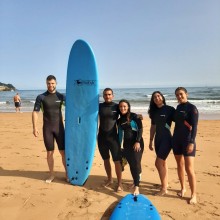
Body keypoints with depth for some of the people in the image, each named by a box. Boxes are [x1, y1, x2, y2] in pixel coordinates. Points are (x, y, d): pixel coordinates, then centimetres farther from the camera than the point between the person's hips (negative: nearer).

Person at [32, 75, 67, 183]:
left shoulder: (61, 96, 1)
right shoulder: (41, 97, -2)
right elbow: (35, 112, -3)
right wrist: (35, 127, -10)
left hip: (59, 127, 1)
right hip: (47, 128, 0)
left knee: (63, 151, 3)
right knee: (49, 152, 7)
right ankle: (51, 174, 22)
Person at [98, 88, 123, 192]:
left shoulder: (116, 106, -2)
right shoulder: (99, 106, 3)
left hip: (113, 137, -2)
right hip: (102, 137, 3)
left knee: (117, 160, -3)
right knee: (106, 159, 15)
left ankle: (119, 183, 9)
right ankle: (109, 179, 32)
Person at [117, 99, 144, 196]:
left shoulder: (134, 116, -6)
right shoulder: (120, 120, 9)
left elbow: (140, 129, -12)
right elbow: (120, 133, 15)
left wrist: (138, 142, -20)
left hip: (136, 143, -5)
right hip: (126, 144, 5)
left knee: (136, 163, -8)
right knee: (131, 164, 10)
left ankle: (136, 187, -5)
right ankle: (135, 181, 29)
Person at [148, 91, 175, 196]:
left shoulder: (170, 109, -7)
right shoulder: (154, 111, 10)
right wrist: (151, 141, 16)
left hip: (166, 138, -6)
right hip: (158, 138, 6)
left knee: (159, 163, -8)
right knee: (163, 162, 15)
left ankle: (164, 189, 4)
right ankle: (165, 184, 30)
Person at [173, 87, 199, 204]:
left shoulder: (192, 108, -9)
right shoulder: (178, 107, 11)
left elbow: (194, 126, -14)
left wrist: (191, 142, -21)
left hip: (188, 141, -7)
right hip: (177, 140, 7)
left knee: (189, 168, -7)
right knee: (180, 165, 13)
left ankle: (193, 195, 4)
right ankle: (183, 188, 28)